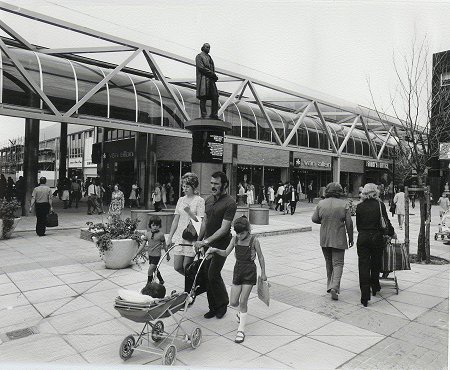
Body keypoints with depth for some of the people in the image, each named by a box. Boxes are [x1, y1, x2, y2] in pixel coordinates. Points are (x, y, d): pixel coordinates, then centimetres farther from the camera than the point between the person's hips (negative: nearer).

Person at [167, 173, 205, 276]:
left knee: (186, 267, -3)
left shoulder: (200, 200, -5)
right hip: (179, 237, 5)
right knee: (177, 267, 5)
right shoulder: (181, 200, 11)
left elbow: (201, 222, -10)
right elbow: (176, 220, 13)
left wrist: (189, 212, -21)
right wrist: (170, 237, 12)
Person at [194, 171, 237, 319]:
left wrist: (206, 241, -23)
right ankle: (213, 307, 23)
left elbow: (224, 228, -19)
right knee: (209, 275, 9)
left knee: (213, 275, -7)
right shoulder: (209, 200, 9)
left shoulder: (230, 203, -14)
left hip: (221, 244, -6)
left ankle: (222, 304, 17)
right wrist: (199, 240, 11)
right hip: (207, 243, 7)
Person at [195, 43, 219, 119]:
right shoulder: (199, 56, 5)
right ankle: (204, 115, -11)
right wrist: (213, 74, -11)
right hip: (203, 78, -7)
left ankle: (214, 114, -2)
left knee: (215, 96, -5)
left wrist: (214, 76, 1)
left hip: (211, 79, 7)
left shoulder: (209, 57, 27)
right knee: (203, 97, -11)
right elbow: (201, 68, -10)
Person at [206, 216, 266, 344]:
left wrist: (263, 273, 3)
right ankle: (242, 312, 40)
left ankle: (241, 330, 10)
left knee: (243, 302, -3)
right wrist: (215, 250, -21)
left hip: (249, 272, -4)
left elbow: (260, 257, -2)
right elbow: (226, 253, -3)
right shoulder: (235, 239, -1)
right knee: (233, 302, 5)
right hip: (238, 270, 4)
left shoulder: (254, 240, -11)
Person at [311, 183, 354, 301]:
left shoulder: (321, 203, -2)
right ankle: (335, 287, -12)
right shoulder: (344, 204, -7)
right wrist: (350, 238, 4)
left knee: (328, 262, 17)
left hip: (324, 239, 3)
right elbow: (349, 223, -6)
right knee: (338, 263, 1)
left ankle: (330, 285, 26)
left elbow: (314, 219, 0)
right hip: (339, 239, -3)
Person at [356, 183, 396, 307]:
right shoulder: (380, 205, -5)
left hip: (362, 238, 0)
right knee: (376, 264, 19)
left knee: (363, 265, 2)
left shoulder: (359, 207, -2)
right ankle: (375, 287, 37)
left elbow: (358, 225, 4)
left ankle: (365, 296, -1)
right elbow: (386, 222, 1)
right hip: (377, 238, 0)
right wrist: (392, 233, 18)